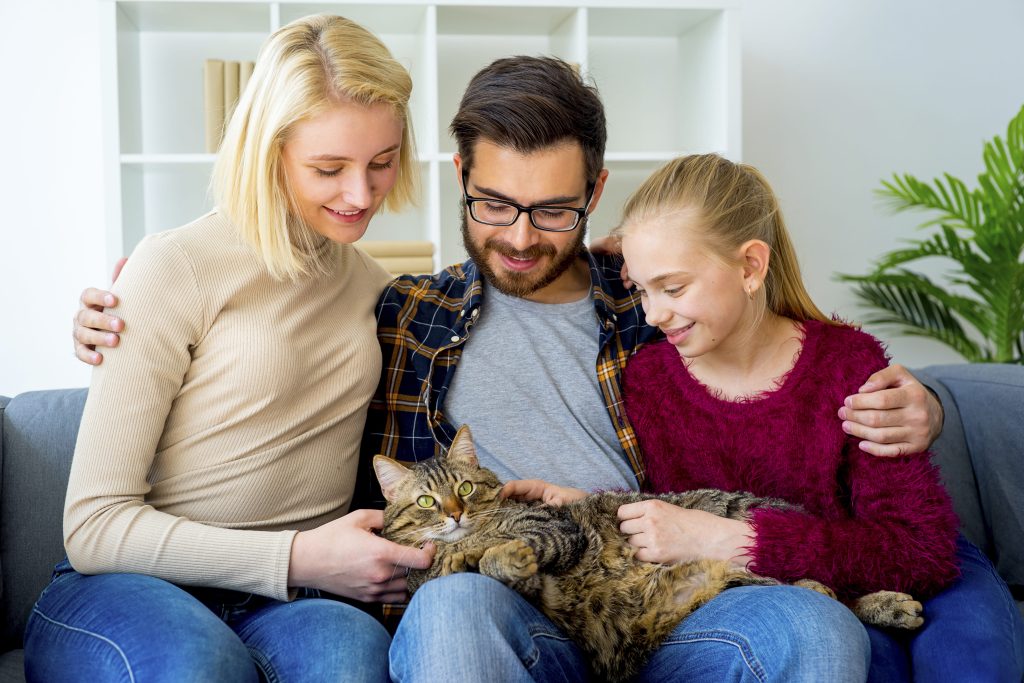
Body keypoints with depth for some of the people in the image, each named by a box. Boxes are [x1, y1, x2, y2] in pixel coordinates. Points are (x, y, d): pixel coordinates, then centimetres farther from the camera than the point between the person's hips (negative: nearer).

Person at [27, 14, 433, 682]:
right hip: (131, 591, -3)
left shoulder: (370, 282, 13)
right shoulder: (177, 268, -7)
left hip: (290, 601, 3)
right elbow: (94, 526, -10)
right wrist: (297, 557, -18)